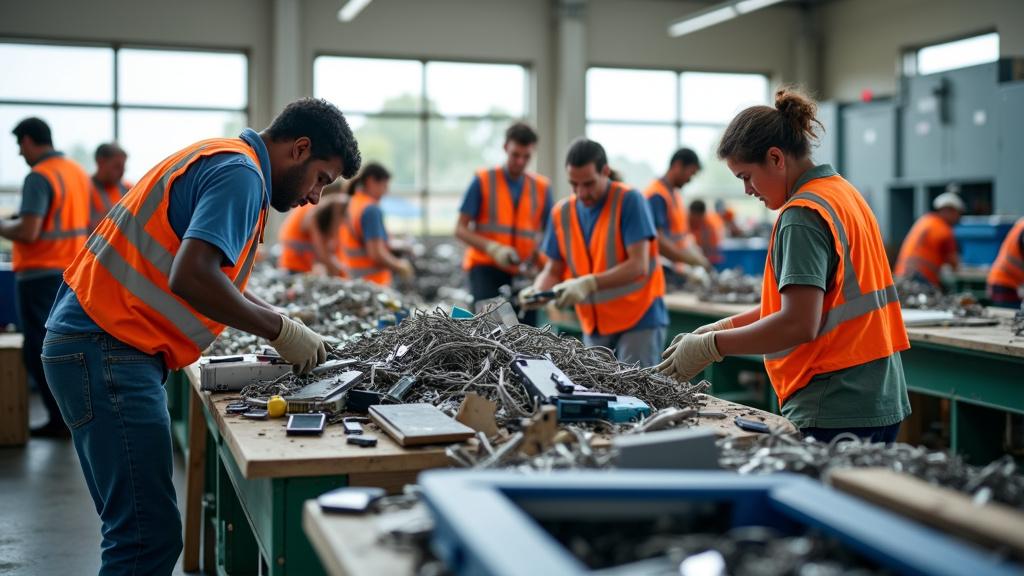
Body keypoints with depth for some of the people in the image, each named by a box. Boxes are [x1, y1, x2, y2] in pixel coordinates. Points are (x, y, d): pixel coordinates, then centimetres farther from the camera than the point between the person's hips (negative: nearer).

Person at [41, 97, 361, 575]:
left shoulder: (222, 161, 20)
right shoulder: (240, 173, -12)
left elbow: (215, 275, 28)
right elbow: (190, 277, -27)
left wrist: (278, 323, 16)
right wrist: (280, 330, -15)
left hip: (96, 344, 11)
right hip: (107, 351, -11)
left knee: (138, 529, 14)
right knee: (150, 535, -12)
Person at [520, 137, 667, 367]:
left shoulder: (629, 201, -13)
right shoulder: (562, 212, 3)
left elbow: (638, 265, -20)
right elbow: (554, 270, 7)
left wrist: (589, 283, -31)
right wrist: (537, 290, -16)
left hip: (639, 321, -5)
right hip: (594, 326, 6)